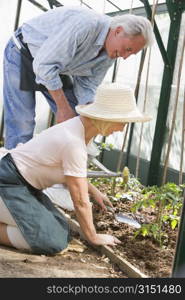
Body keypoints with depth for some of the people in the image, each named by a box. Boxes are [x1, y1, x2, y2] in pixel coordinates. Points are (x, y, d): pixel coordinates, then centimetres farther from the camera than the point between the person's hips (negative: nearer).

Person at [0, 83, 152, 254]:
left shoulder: (82, 126, 0)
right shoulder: (74, 144, -27)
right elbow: (81, 202, -18)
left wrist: (94, 191, 17)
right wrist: (93, 237, -6)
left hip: (27, 185, 10)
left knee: (61, 233, 4)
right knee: (53, 244, -19)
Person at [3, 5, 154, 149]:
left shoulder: (110, 53, -9)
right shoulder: (86, 23, -35)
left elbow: (87, 86, -3)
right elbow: (44, 64, -35)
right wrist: (63, 108, -28)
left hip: (56, 68, 7)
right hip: (23, 54, -7)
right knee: (22, 125, -13)